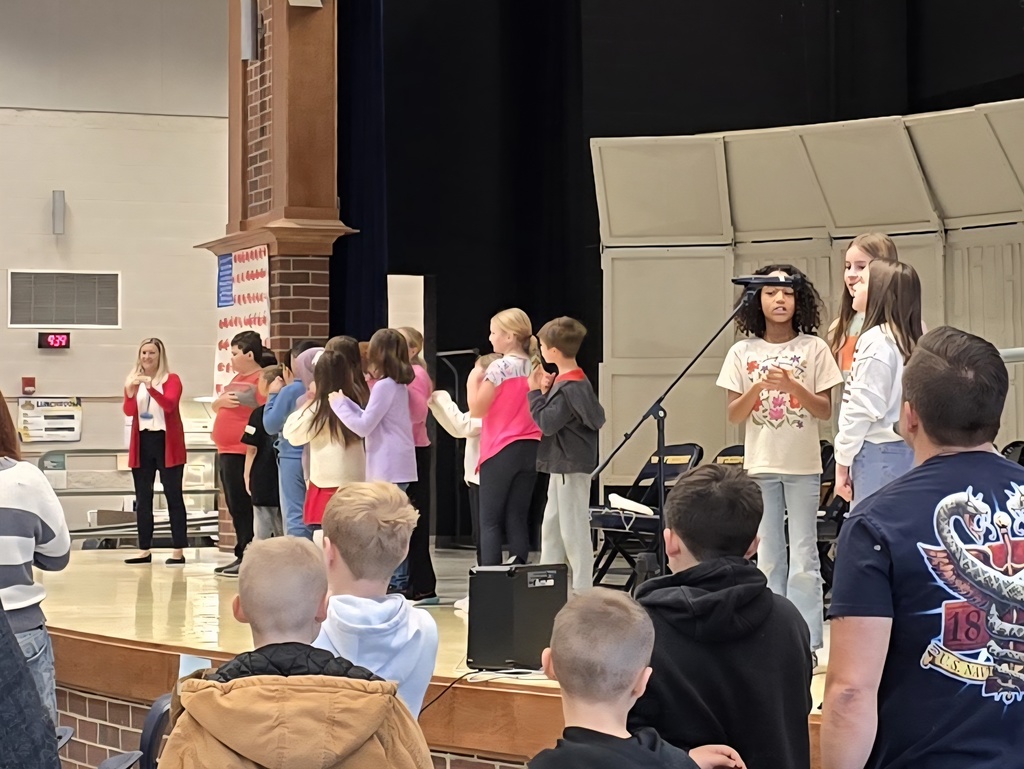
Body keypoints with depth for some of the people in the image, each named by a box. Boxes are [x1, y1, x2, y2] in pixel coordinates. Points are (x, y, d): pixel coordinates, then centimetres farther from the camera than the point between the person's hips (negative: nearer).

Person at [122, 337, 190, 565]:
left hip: (166, 442, -5)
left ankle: (179, 551, -5)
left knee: (173, 495, -4)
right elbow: (129, 412, -2)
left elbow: (169, 404, -19)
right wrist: (130, 393, -22)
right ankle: (145, 550, 11)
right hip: (142, 442, 5)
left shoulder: (171, 379, -2)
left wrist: (151, 387, -32)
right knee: (142, 498, 6)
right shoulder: (134, 380, 9)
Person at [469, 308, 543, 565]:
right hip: (531, 449, 6)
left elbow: (476, 410, -10)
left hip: (501, 451, -6)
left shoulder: (499, 367, -10)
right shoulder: (535, 367, 10)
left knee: (490, 521, -1)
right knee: (517, 519, 8)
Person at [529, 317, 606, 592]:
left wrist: (536, 392, -12)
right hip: (563, 465, 11)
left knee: (573, 531, -5)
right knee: (551, 527, 16)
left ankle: (582, 590, -1)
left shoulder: (570, 387, -20)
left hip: (571, 467, -11)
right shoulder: (570, 380, 11)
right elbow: (555, 416, 15)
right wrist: (545, 391, 2)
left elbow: (547, 423, -21)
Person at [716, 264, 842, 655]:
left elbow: (825, 411, -1)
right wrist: (759, 387, -15)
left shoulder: (813, 348, 0)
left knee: (803, 557, -3)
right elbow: (733, 415, 3)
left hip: (803, 465, -2)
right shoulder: (743, 353, 6)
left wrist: (793, 386, -18)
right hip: (760, 465, 2)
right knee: (768, 557, 7)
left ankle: (807, 642, -1)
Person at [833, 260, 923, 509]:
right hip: (906, 450, 8)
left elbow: (862, 408, -14)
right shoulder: (910, 340, 13)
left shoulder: (876, 341, -12)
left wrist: (842, 461, -9)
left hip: (878, 452, -8)